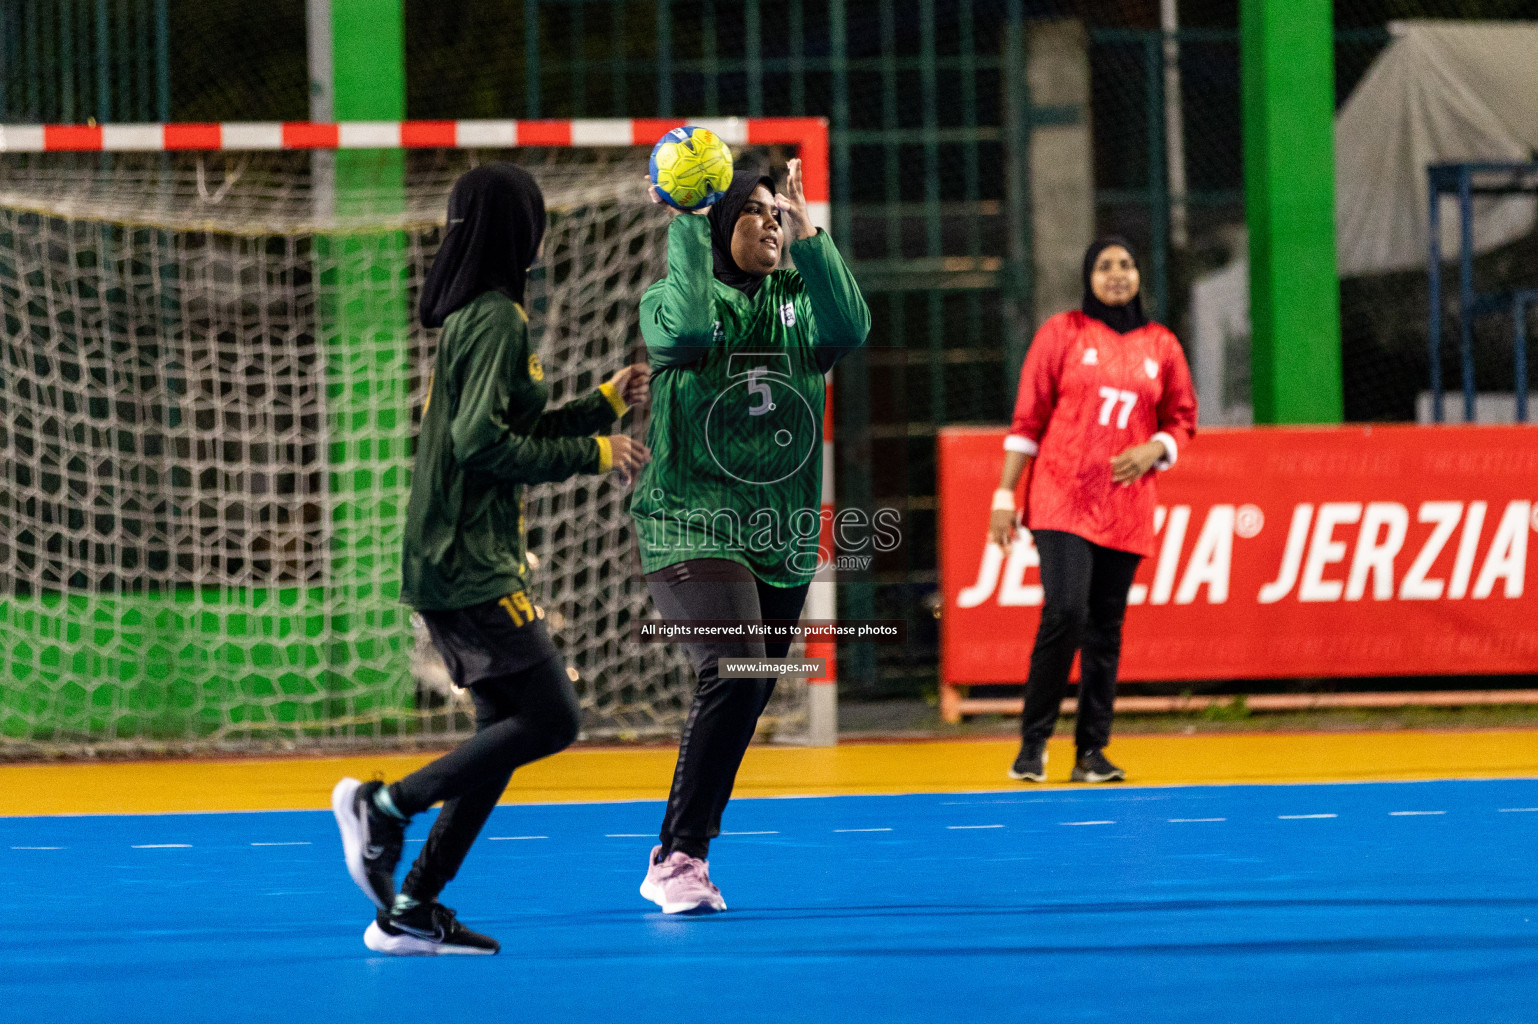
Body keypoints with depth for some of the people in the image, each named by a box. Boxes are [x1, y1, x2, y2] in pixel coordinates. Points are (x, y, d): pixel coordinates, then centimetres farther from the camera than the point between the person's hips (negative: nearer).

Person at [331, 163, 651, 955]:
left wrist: (604, 403, 25)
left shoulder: (472, 317, 17)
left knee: (508, 730, 9)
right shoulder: (496, 320, -13)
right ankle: (384, 805, -8)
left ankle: (410, 910, 7)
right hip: (467, 564, -10)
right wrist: (592, 454, -14)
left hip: (456, 562, 10)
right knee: (549, 719, -10)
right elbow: (482, 442, -21)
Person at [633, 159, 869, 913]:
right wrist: (686, 225, -20)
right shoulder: (670, 299, -1)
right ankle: (681, 858, -21)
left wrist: (809, 237, -16)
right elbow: (687, 328, -26)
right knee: (733, 676, -24)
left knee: (738, 706, 10)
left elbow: (849, 330, -14)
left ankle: (673, 865, 24)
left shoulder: (796, 304, 8)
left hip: (781, 542, 5)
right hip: (692, 531, -5)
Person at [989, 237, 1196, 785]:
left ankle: (1092, 751, 10)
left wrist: (1154, 449, -7)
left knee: (1106, 626, 4)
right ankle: (1032, 743, -7)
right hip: (1062, 497, -3)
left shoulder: (1161, 345, 10)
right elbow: (1028, 417, 2)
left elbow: (1182, 418, 16)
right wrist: (1005, 496, -2)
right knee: (1065, 611, -18)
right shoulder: (1062, 333, 2)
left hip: (1126, 508, 3)